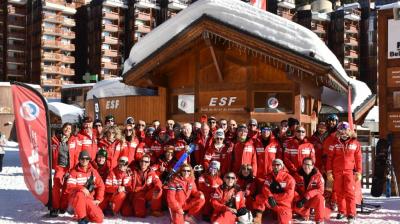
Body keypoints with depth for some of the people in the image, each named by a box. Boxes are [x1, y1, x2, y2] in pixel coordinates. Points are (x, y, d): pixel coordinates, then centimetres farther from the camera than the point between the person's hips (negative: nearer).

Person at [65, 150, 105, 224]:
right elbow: (69, 187, -17)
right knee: (80, 195, -41)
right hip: (75, 198, -4)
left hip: (89, 199, 4)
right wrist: (81, 189, -34)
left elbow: (100, 185, 9)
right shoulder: (74, 172, -6)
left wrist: (98, 199, -2)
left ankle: (85, 213, 17)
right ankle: (81, 218, -24)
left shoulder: (93, 171, 7)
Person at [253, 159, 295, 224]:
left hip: (283, 203, -4)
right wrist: (270, 197, -29)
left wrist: (274, 197, -23)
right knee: (259, 198, -23)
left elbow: (289, 194, -17)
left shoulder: (289, 178, -9)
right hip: (270, 201, 4)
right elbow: (265, 188, -8)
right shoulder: (269, 176, 5)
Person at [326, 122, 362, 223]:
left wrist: (358, 172, 0)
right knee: (339, 192, 9)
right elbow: (330, 158, 4)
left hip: (349, 171, -2)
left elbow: (358, 159, 3)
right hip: (337, 172, 2)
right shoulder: (334, 143, 2)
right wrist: (329, 172, 0)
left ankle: (351, 215, -6)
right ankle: (342, 211, 22)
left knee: (350, 193, -8)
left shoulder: (355, 143, 1)